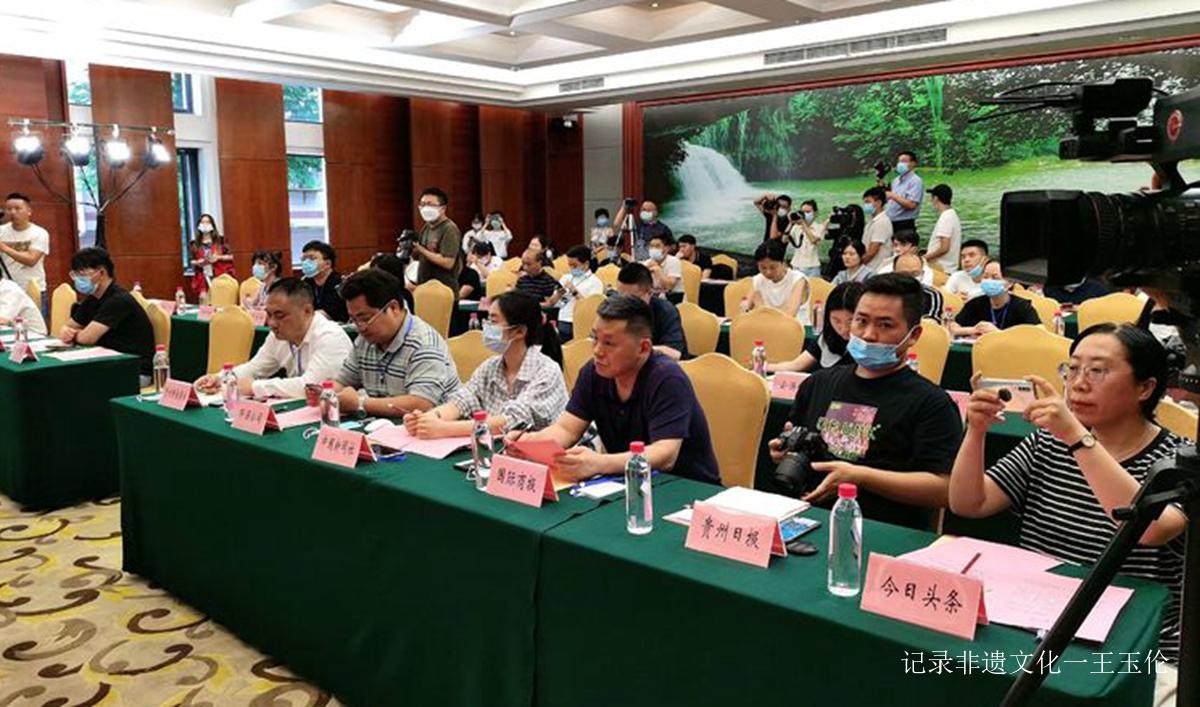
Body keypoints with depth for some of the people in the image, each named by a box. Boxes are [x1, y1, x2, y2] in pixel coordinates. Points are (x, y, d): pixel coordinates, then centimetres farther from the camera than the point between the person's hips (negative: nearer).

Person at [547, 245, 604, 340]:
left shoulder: (595, 282, -1)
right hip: (561, 323, 5)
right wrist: (559, 293, -3)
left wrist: (574, 292, -15)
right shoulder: (566, 278, 17)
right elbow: (551, 302, 17)